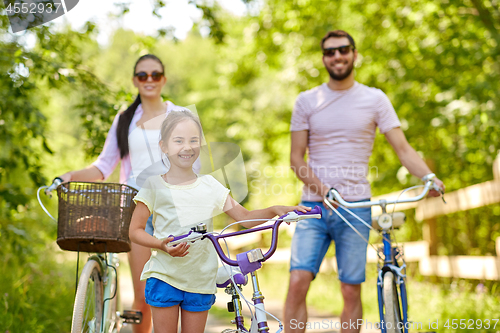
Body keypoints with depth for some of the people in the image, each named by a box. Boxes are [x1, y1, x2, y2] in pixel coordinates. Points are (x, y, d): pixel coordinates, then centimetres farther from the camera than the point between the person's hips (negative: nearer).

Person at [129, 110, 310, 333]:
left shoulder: (210, 186, 6)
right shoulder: (154, 186, -3)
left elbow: (245, 217, 6)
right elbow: (135, 231, -1)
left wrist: (275, 210, -12)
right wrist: (163, 245, -18)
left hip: (201, 279, 3)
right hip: (164, 277, -2)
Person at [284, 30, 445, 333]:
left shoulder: (375, 99, 5)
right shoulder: (307, 101, 7)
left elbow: (404, 149, 0)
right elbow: (296, 158, 3)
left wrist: (429, 177, -20)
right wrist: (325, 191, -13)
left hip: (356, 207, 0)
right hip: (314, 206, 1)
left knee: (351, 290, 2)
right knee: (298, 282, -11)